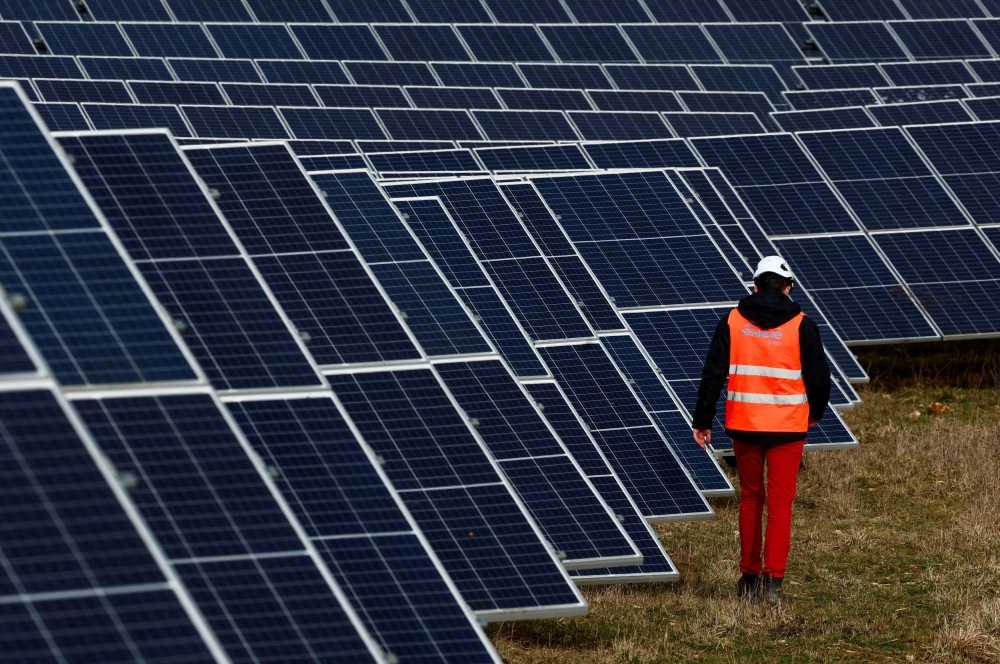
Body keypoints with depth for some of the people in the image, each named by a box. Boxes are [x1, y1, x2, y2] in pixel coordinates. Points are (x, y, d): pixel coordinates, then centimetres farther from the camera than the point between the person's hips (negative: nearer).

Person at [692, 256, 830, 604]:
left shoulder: (732, 322, 1)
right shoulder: (801, 325, -4)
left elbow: (713, 374, -1)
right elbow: (819, 376, 0)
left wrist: (702, 420, 4)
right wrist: (814, 414, 18)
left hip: (744, 424, 2)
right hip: (787, 427, -2)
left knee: (750, 498, 16)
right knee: (780, 503, 0)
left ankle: (749, 576, 19)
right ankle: (772, 579, -9)